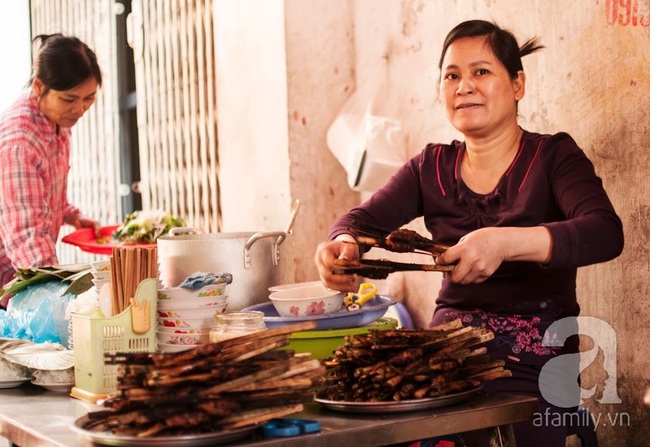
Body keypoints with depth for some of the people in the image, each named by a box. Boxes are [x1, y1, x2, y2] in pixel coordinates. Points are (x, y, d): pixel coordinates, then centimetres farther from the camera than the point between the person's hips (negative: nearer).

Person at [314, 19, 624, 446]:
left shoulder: (552, 156, -2)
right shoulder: (432, 167, 12)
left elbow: (605, 233, -18)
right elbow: (362, 218, 2)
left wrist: (504, 242, -35)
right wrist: (344, 245, -24)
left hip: (530, 369, -3)